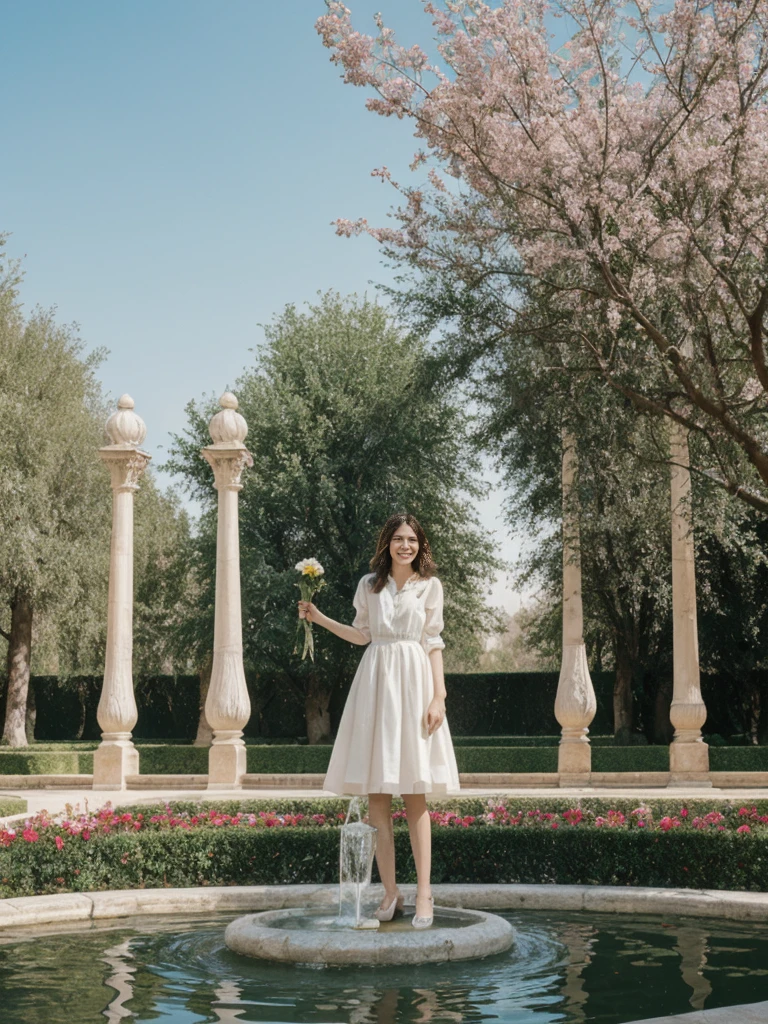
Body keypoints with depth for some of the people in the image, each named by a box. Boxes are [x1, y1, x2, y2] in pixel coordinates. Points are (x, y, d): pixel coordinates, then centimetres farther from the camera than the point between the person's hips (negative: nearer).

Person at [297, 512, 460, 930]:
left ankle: (423, 893, -1)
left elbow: (433, 644, 4)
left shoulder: (429, 586, 6)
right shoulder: (369, 584, 10)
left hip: (413, 682, -2)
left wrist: (439, 696, -3)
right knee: (376, 794, -1)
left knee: (414, 795, -4)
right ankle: (390, 891, 6)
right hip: (375, 680, 2)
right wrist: (319, 618, 10)